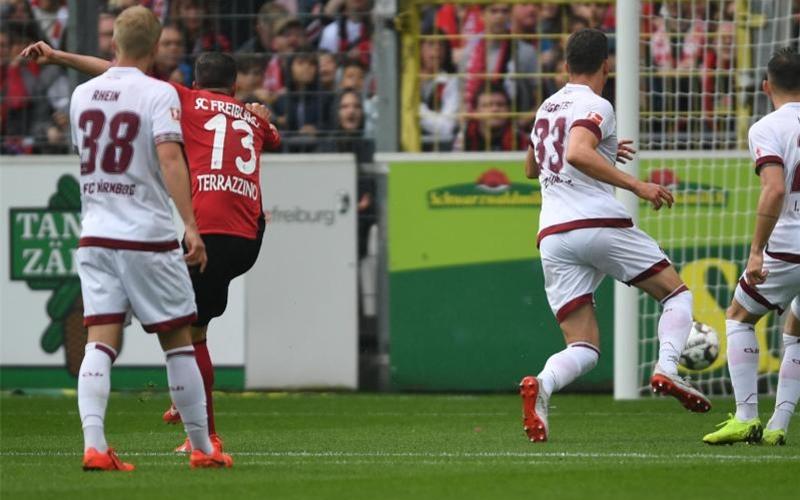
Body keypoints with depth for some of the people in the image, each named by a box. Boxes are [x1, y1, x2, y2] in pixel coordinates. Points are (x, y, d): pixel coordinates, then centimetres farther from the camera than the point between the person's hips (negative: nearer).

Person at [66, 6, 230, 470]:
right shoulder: (159, 93, -9)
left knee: (101, 342, -1)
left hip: (95, 235, 4)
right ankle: (203, 448, 14)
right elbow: (170, 157, -22)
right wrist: (191, 226, -25)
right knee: (178, 341, 7)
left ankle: (94, 445, -17)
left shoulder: (82, 95, 9)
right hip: (147, 235, -4)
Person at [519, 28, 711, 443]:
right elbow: (577, 154, -22)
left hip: (552, 235, 6)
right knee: (677, 294, 14)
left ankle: (542, 385, -29)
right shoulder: (595, 106, -3)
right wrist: (637, 186, -20)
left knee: (583, 349, 3)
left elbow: (531, 167, 37)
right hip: (600, 223, -6)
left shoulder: (547, 108, 20)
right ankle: (667, 368, -13)